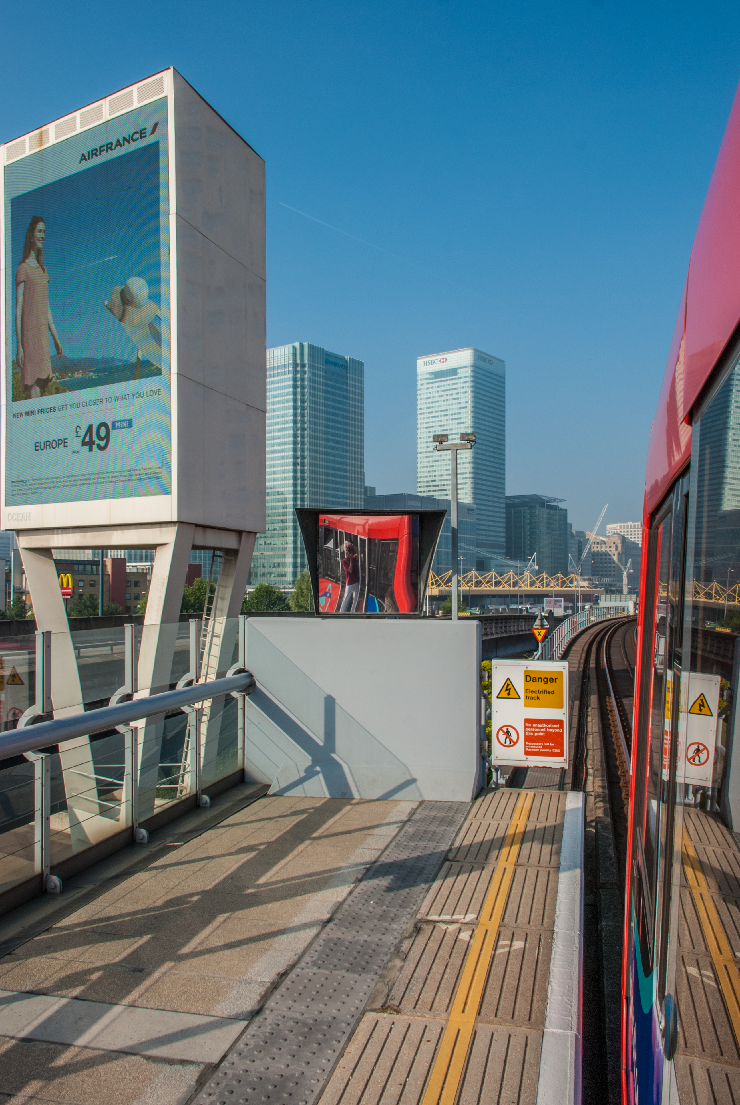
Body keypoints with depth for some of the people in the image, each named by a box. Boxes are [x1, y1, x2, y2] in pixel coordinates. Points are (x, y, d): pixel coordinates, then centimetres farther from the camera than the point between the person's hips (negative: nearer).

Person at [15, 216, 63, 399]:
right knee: (32, 389, -10)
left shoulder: (42, 269, 19)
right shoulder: (22, 269, -5)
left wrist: (57, 339, 21)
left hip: (43, 332, 8)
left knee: (42, 385, 7)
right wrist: (19, 346, -12)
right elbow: (18, 309, -8)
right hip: (29, 332, -8)